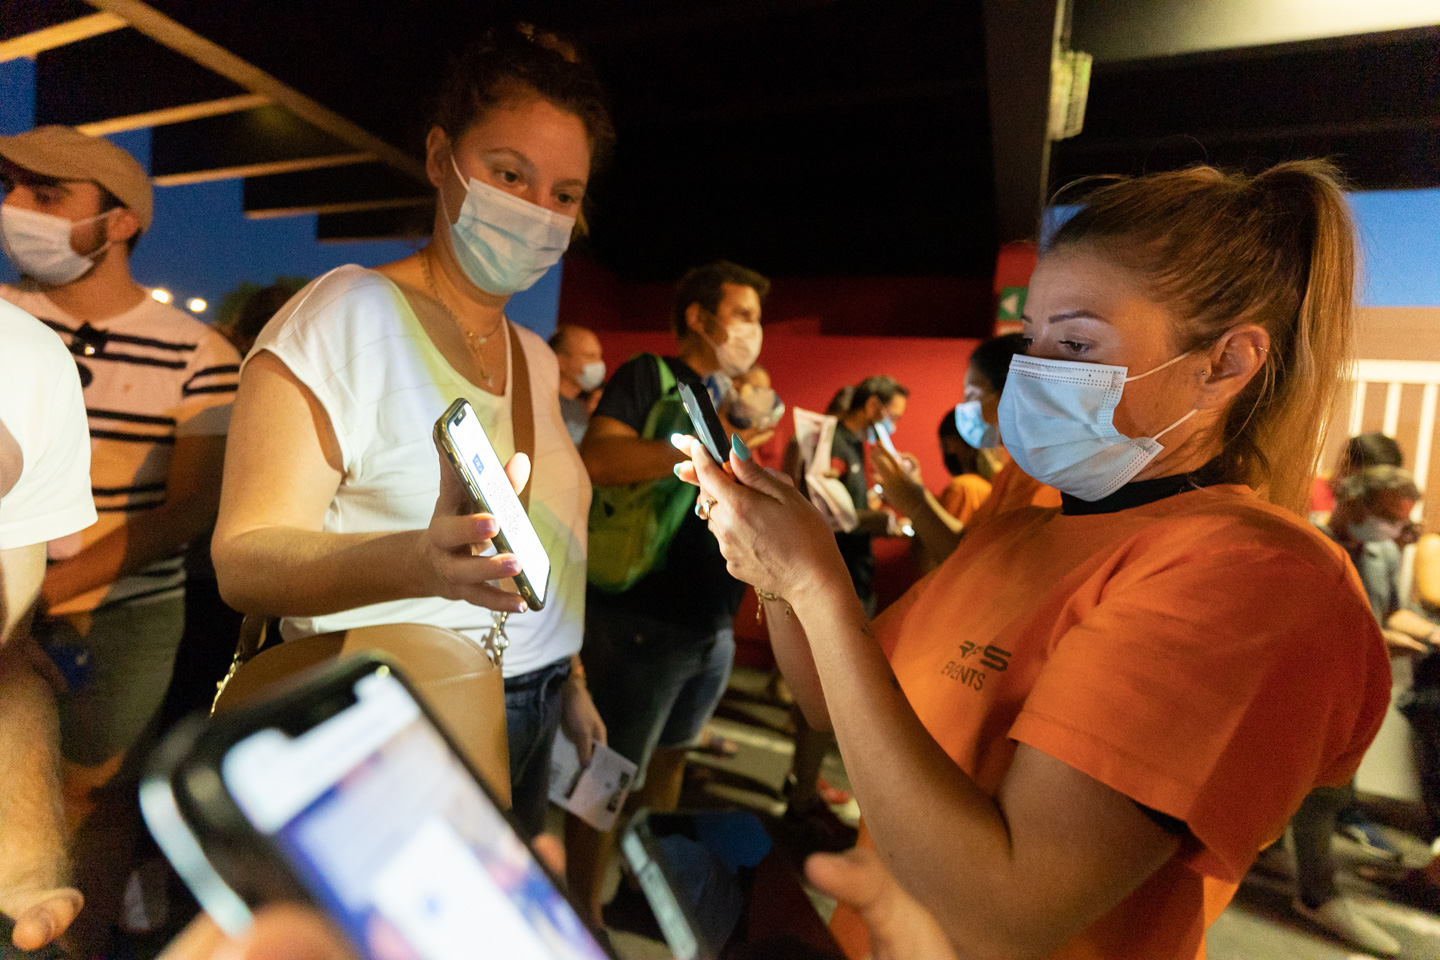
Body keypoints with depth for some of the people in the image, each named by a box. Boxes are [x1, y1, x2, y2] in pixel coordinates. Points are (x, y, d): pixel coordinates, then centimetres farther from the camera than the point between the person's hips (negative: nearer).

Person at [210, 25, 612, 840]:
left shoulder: (538, 362, 9)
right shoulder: (348, 315, -12)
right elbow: (243, 558, -18)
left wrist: (568, 683, 12)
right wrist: (416, 563, -36)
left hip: (528, 724, 6)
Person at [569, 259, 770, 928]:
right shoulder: (648, 376, -8)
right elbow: (598, 459, -25)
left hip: (713, 626, 8)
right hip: (642, 622, -8)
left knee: (669, 758, 24)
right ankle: (584, 919, 27)